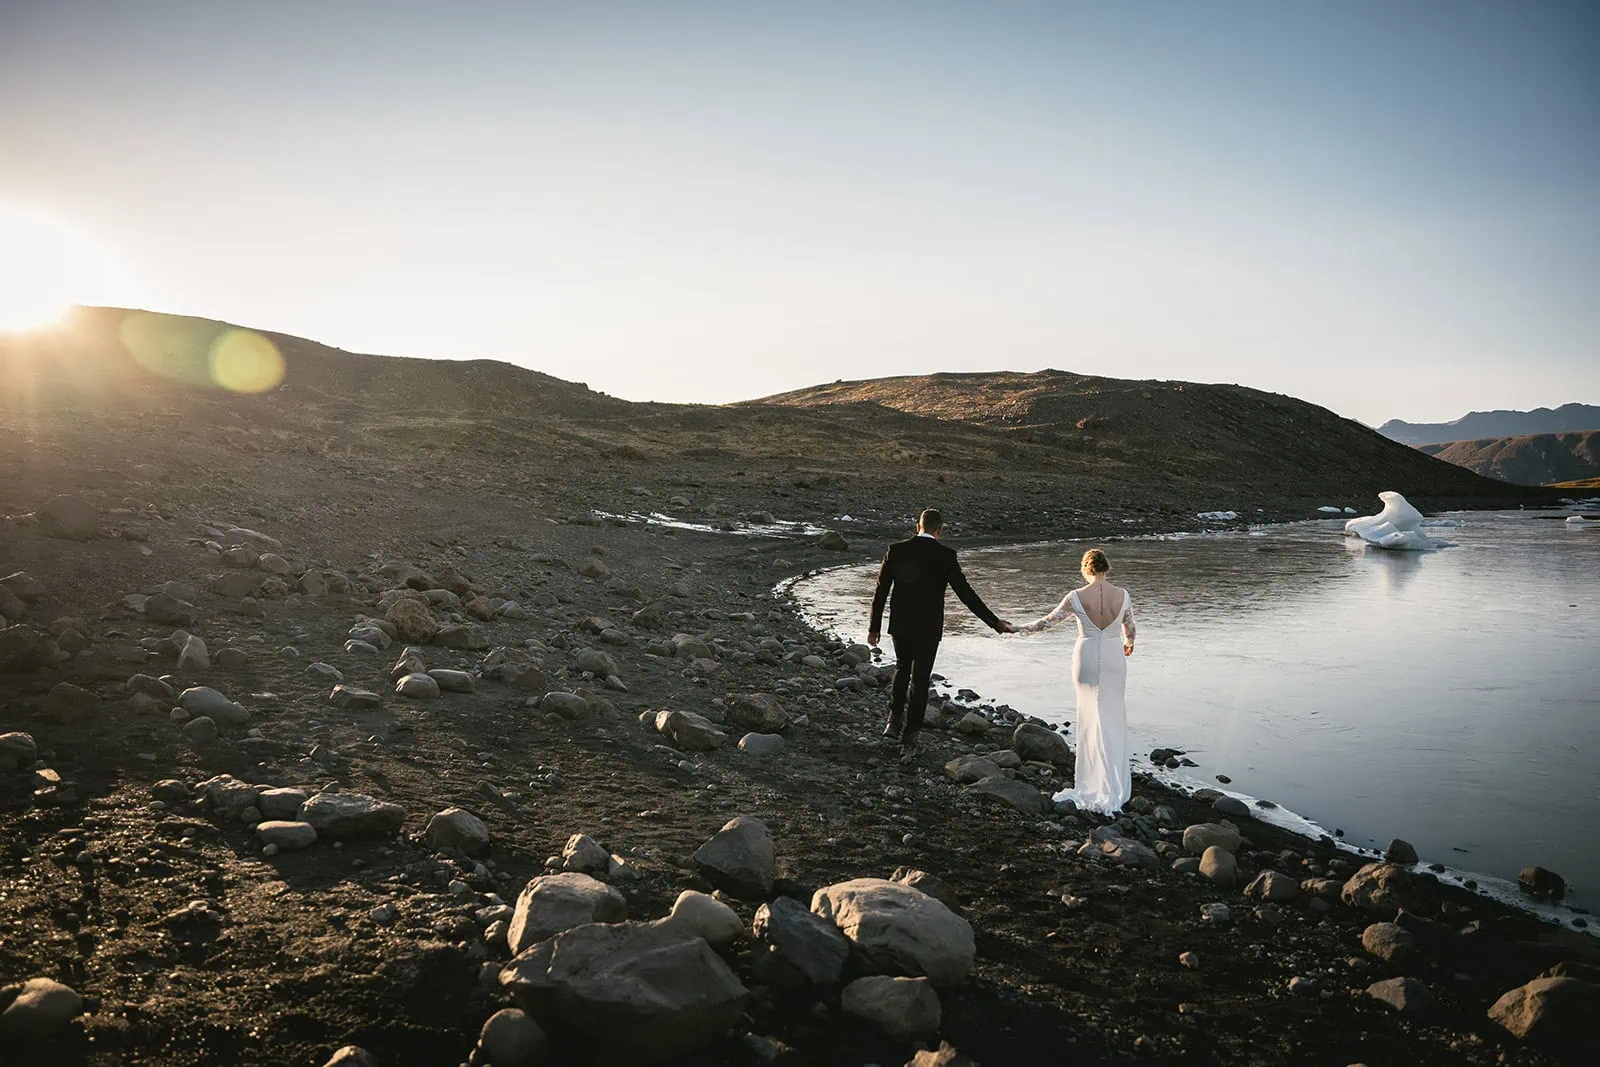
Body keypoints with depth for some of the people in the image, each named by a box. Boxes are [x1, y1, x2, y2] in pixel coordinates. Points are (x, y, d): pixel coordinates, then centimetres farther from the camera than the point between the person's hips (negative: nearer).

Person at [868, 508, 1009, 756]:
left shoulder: (896, 550, -3)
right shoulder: (945, 555, -11)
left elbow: (881, 591, -1)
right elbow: (965, 593, -10)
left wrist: (874, 627, 8)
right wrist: (994, 622, -3)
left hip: (899, 625, 3)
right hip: (928, 629, -3)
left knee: (902, 668, 26)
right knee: (920, 681, 9)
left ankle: (894, 721, 17)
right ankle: (909, 737, 13)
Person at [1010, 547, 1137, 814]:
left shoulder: (1077, 597, -12)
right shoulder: (1123, 595, -7)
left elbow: (1047, 622, -5)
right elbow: (1129, 629, 8)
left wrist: (1016, 629, 8)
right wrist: (1129, 644, 31)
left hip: (1086, 658, -1)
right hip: (1113, 658, 1)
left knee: (1092, 718, 11)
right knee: (1113, 719, 11)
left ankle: (1095, 784, 14)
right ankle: (1112, 787, 14)